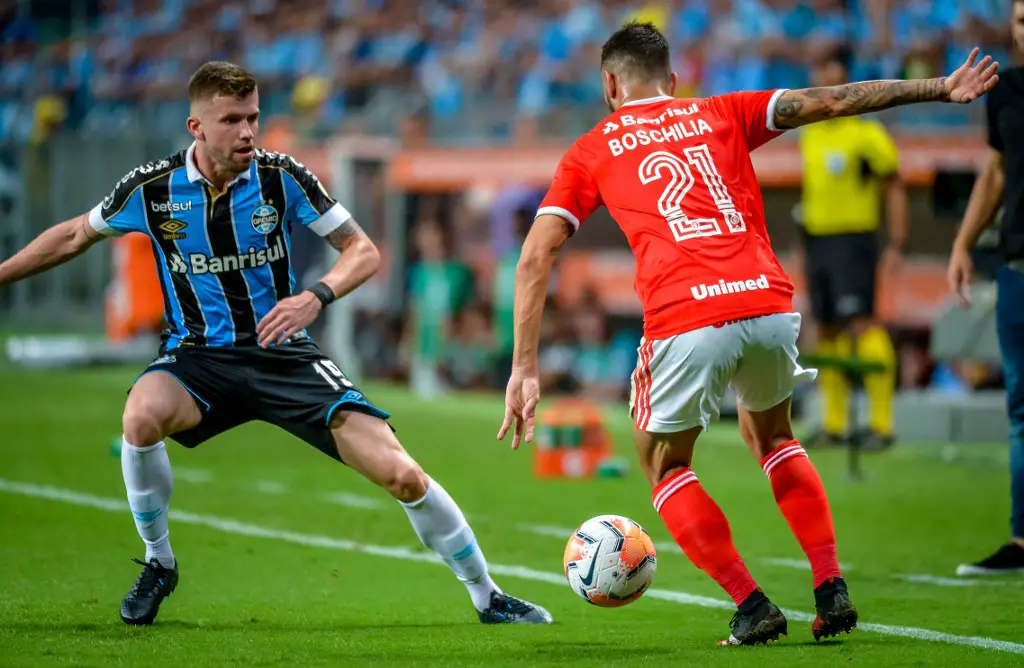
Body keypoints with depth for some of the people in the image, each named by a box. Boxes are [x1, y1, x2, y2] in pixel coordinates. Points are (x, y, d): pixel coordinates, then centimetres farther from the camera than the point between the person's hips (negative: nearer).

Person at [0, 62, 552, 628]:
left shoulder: (281, 177, -8)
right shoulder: (151, 188, -7)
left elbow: (363, 251, -3)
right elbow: (75, 236, 11)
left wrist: (316, 297, -22)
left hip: (283, 353, 0)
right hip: (197, 357, 0)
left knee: (401, 474, -14)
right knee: (141, 417, -36)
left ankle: (487, 597, 6)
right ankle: (158, 563, -9)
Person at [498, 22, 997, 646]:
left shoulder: (590, 152, 18)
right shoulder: (720, 114, 21)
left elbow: (535, 257, 9)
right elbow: (829, 101, 14)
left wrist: (525, 369, 7)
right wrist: (941, 89, 18)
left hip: (686, 322, -3)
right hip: (769, 304, 3)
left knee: (665, 466, 20)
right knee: (772, 437, 30)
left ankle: (753, 606, 7)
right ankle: (832, 590, 17)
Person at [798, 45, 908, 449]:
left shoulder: (866, 134, -8)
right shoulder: (810, 134, 13)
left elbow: (895, 188, -6)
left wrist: (896, 244, -12)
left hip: (853, 238, -7)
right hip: (817, 239, 7)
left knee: (862, 324, -14)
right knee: (827, 332, 8)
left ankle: (881, 423, -12)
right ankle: (834, 424, 14)